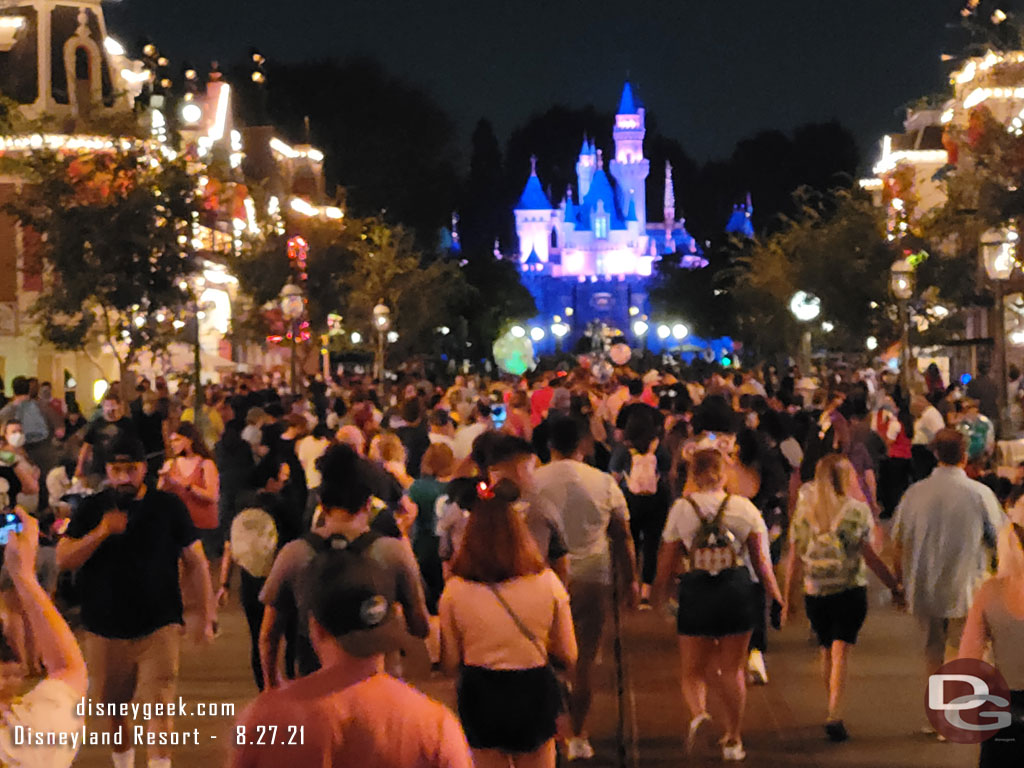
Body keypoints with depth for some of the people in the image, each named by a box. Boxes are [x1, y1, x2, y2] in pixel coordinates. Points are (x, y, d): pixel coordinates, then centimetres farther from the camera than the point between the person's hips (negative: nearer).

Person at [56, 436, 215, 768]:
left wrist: (206, 615, -1)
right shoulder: (91, 509, 2)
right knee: (112, 705, 15)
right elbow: (63, 560, -7)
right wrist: (101, 533, -22)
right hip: (104, 628, 2)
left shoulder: (168, 507, -1)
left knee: (159, 705, -12)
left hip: (158, 627, -2)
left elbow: (195, 562, 2)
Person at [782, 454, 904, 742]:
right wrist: (895, 586, 3)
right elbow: (870, 556, -6)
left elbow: (794, 559, 1)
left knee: (827, 652, 18)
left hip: (815, 593, 3)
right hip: (850, 590, -3)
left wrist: (787, 599, 7)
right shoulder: (856, 510, -6)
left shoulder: (803, 511, 0)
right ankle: (834, 716, -15)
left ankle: (833, 711, 31)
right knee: (841, 653, -3)